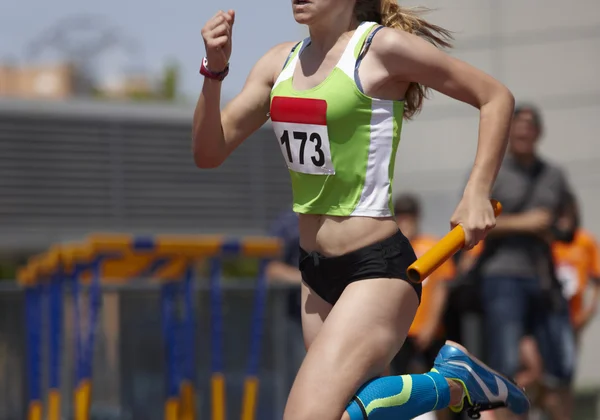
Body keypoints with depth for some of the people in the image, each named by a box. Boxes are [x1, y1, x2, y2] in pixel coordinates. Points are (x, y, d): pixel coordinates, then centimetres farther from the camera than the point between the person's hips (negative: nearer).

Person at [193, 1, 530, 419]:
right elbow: (209, 153, 8)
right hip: (317, 273, 8)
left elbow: (497, 97, -4)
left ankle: (453, 383, -2)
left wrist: (477, 194, -13)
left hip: (377, 269, -8)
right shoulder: (281, 63, 8)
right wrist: (214, 70, -7)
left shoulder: (383, 48, -11)